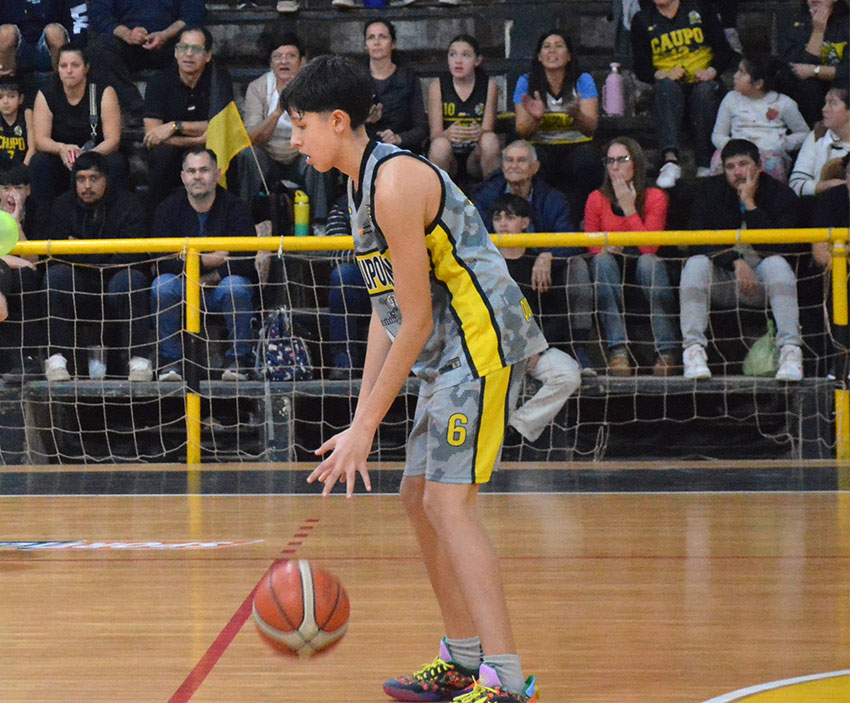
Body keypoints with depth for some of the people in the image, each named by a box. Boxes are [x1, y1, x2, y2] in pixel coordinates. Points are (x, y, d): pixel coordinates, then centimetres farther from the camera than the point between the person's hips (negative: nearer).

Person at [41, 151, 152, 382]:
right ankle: (56, 359, -33)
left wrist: (81, 254, -12)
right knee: (56, 274, -28)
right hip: (76, 291, 1)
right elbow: (55, 255, -6)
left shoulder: (128, 204, -1)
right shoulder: (63, 206, 5)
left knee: (131, 277, -33)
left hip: (115, 290, -1)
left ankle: (139, 360, -35)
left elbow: (133, 256, -12)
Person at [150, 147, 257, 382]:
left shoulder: (234, 207, -4)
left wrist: (213, 276, -20)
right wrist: (206, 261, -19)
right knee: (163, 284, -29)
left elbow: (246, 261, -14)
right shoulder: (168, 209, -1)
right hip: (183, 291, 1)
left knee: (235, 285, -33)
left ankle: (239, 362, -21)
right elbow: (162, 262, -15)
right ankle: (170, 361, -20)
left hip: (220, 290, -1)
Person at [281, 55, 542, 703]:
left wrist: (367, 427, -15)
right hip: (452, 354, 11)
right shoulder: (364, 185, 13)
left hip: (482, 340, -11)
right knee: (419, 498, 14)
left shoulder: (396, 183, -18)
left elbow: (416, 321, -18)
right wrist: (360, 418, 12)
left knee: (448, 501, -16)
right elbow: (386, 313, 16)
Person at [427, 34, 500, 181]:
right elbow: (435, 133, -8)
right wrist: (448, 134, -34)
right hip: (449, 158, -1)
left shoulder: (488, 86, 0)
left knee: (490, 140, -30)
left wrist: (479, 132, -33)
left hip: (476, 156, 1)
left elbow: (488, 129, -7)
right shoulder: (437, 86, 0)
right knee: (440, 145, -33)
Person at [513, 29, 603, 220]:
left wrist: (577, 115, -33)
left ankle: (574, 217, -19)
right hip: (541, 148, 0)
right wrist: (536, 118, -25)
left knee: (586, 162, -35)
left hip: (576, 146, 0)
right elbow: (523, 132, -1)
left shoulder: (583, 81, 1)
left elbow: (591, 128, -9)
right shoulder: (526, 82, 3)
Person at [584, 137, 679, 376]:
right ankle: (617, 349, -40)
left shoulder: (655, 198, -4)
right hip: (610, 276, 1)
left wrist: (629, 207, -17)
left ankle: (667, 350, -36)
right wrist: (604, 249, -19)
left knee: (648, 261, -34)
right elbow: (590, 245, 5)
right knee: (602, 260, -31)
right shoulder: (597, 199, 2)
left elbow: (649, 247, -16)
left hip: (646, 275, -1)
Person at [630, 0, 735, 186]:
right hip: (670, 86, 0)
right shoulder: (642, 20, 11)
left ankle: (705, 167, -41)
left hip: (701, 82, 0)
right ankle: (670, 160, -56)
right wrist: (663, 74, -17)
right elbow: (641, 68, 4)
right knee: (666, 86, -35)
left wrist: (711, 71, -16)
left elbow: (724, 51, 5)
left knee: (705, 91, -35)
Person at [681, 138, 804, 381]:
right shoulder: (711, 190, 3)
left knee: (776, 263, -32)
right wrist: (735, 262, -23)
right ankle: (693, 349, -39)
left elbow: (779, 248, -15)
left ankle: (791, 350, -41)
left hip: (760, 280, -1)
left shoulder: (781, 195, -3)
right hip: (721, 281, 1)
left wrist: (750, 205, -17)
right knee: (696, 264, -29)